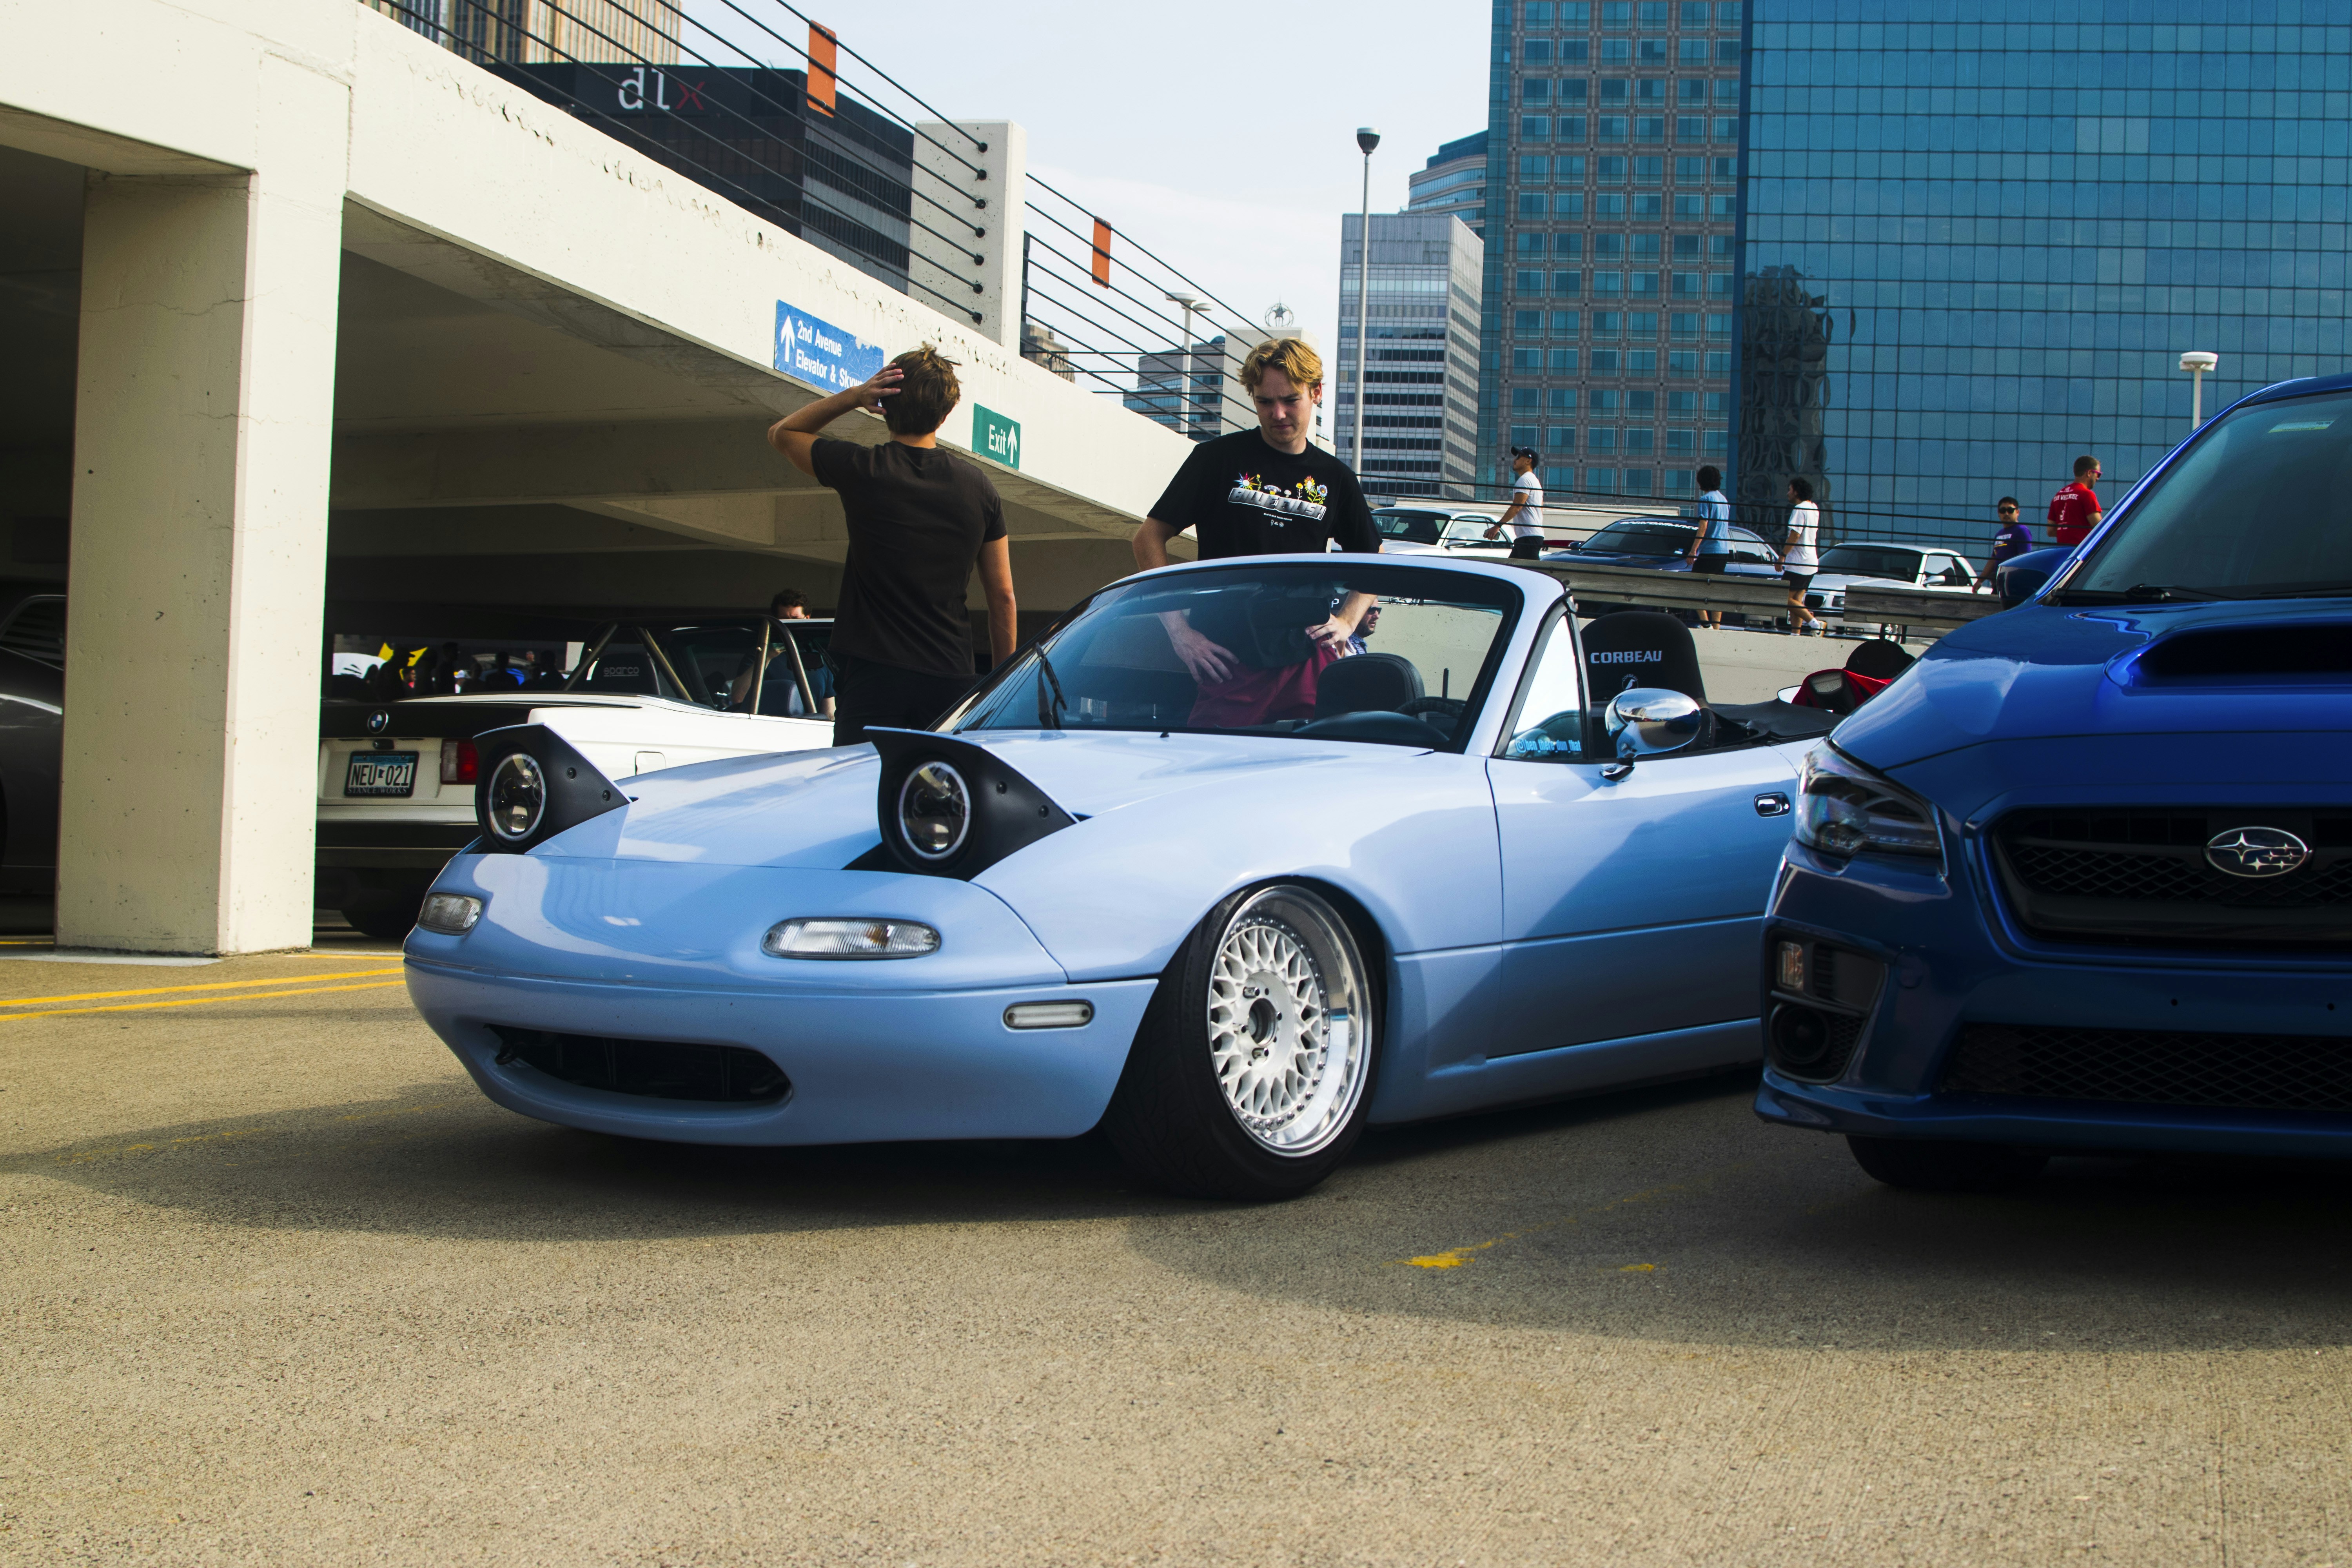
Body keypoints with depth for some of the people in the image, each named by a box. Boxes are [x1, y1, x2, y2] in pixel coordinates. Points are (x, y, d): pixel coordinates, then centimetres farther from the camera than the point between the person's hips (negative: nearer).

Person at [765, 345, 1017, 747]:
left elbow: (782, 433, 16)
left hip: (872, 673, -3)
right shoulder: (979, 488, 4)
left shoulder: (862, 470, -4)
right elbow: (1003, 598, 8)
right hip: (952, 676, 3)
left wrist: (853, 397, 5)